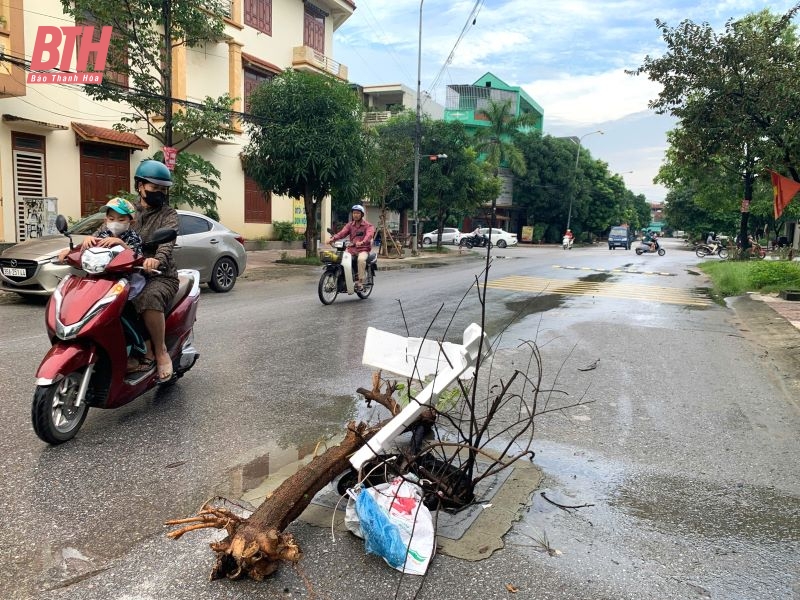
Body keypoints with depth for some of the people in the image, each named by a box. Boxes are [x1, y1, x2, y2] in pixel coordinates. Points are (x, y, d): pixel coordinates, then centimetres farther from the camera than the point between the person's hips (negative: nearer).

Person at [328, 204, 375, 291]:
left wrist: (362, 242, -40)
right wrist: (333, 238, -20)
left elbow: (369, 235, -18)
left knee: (361, 259, -37)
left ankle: (360, 282, -30)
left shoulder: (368, 225, 1)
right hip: (351, 248, 5)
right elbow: (342, 232, 0)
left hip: (363, 249, -5)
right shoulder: (350, 225, 16)